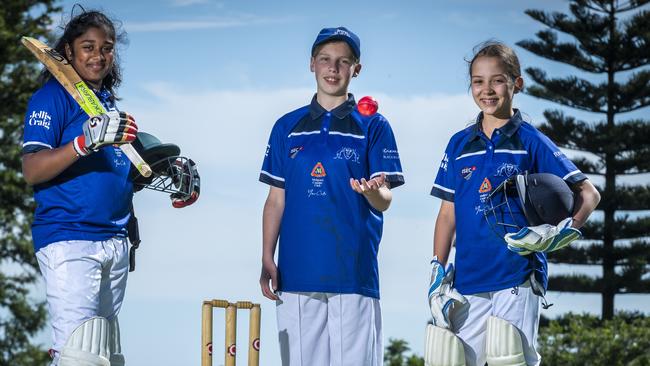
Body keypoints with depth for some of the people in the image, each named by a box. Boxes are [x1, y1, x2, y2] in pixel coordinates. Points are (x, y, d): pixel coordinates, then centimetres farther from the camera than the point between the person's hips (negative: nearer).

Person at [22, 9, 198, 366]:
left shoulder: (109, 102, 19)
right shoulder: (51, 97, -4)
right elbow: (32, 171, -15)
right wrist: (86, 140, -28)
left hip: (114, 240, 8)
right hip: (67, 239, -8)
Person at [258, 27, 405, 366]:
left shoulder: (373, 126, 5)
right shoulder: (287, 127, 13)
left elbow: (384, 201, -1)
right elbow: (276, 199, 14)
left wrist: (373, 192, -25)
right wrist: (267, 260, 4)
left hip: (354, 272, -2)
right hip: (296, 272, 3)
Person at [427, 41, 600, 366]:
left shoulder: (531, 141, 1)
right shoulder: (460, 144, 12)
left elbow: (588, 194, 0)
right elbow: (448, 212, 14)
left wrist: (555, 235, -16)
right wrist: (438, 272, 6)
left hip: (517, 278, -4)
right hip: (467, 281, 4)